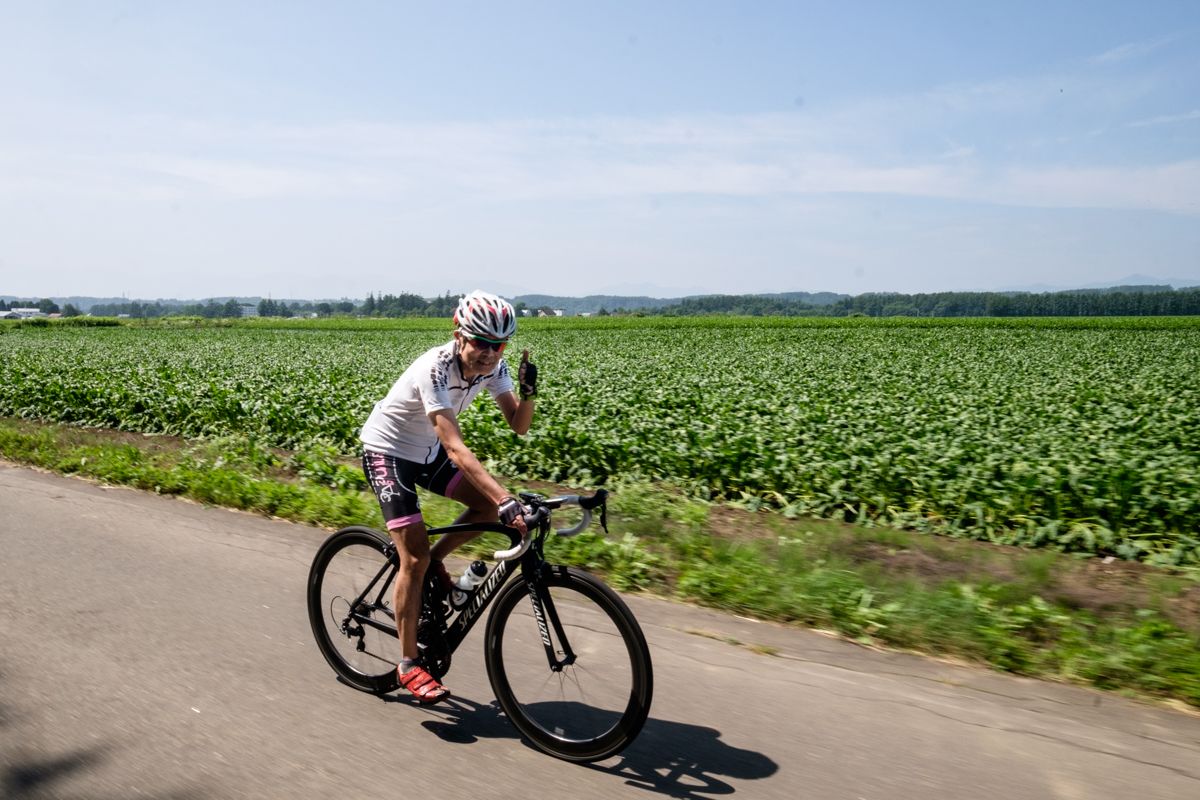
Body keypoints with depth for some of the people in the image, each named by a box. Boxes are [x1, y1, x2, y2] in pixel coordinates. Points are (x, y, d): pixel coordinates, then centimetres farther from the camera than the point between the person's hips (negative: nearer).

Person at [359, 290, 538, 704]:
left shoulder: (493, 366, -13)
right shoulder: (434, 370, -34)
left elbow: (518, 425, -13)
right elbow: (455, 449, -44)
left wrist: (528, 392, -34)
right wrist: (507, 501, -52)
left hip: (427, 451, 7)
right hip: (387, 451, -7)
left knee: (489, 504, -10)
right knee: (414, 558, -11)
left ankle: (435, 561, 13)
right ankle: (408, 664, 3)